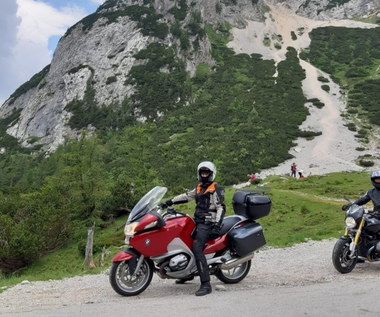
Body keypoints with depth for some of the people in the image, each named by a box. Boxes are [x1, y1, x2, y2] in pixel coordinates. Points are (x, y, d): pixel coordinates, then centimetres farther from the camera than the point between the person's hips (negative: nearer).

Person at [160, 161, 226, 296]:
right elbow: (186, 196, 21)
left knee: (197, 249, -23)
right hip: (197, 221, 9)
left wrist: (217, 225, -22)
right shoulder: (199, 188, 18)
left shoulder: (216, 188, -5)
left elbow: (221, 208, -12)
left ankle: (206, 284, -23)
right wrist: (169, 202, 14)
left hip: (207, 223, -9)